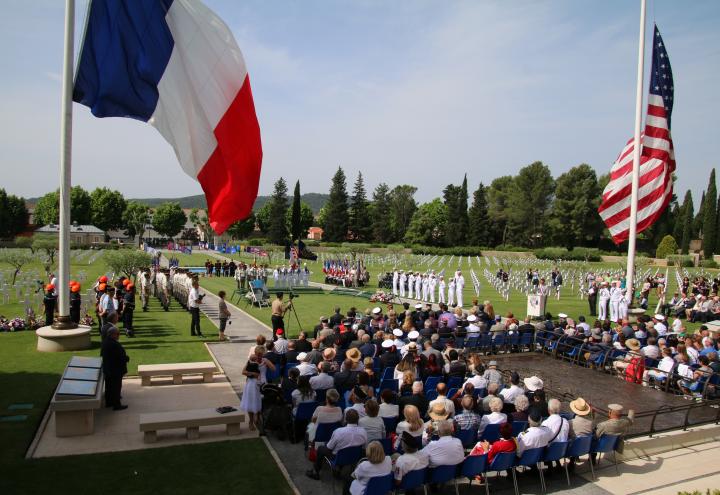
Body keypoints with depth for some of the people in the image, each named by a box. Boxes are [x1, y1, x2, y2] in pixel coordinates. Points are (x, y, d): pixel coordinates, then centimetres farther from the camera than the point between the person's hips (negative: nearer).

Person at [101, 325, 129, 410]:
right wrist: (127, 358, -5)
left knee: (108, 386, 21)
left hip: (107, 369, 9)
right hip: (116, 371, -9)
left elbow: (102, 354, 13)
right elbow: (122, 357, -26)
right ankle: (116, 405, 11)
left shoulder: (104, 342, 1)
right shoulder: (115, 344, -28)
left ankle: (108, 402, 33)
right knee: (116, 387, 3)